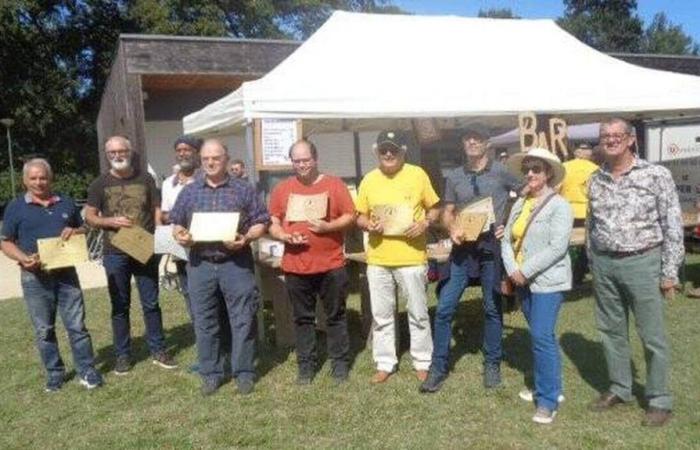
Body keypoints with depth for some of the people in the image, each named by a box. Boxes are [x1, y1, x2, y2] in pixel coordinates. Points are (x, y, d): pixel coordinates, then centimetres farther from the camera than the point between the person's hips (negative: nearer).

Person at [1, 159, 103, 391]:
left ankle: (87, 371, 11)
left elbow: (84, 230, 18)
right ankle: (54, 373, 21)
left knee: (77, 325, 2)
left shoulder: (67, 202, 9)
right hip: (35, 278, -1)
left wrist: (75, 232, -6)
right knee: (44, 330, 8)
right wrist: (23, 258, -16)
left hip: (66, 274, 1)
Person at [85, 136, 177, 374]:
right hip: (115, 254, 0)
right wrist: (111, 222, -15)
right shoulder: (100, 183, 2)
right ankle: (122, 355, 19)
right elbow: (89, 216, 4)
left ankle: (158, 350, 18)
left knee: (151, 303, 7)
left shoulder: (145, 179, 4)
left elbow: (157, 210, 6)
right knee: (120, 306, 9)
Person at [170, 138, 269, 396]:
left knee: (242, 320, 2)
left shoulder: (244, 190, 3)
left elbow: (261, 222, 2)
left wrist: (246, 239, -16)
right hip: (200, 264, 2)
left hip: (236, 264, -2)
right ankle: (210, 374, 21)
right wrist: (180, 236, -7)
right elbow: (176, 223, 15)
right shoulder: (189, 192, 10)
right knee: (204, 322, 8)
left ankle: (244, 373, 15)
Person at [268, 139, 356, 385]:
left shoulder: (334, 184, 0)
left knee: (336, 316, 9)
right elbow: (273, 223, 7)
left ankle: (340, 362, 21)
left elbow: (350, 216, -1)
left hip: (331, 264, -1)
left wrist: (328, 226, -17)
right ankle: (306, 364, 22)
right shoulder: (281, 189, 6)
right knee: (303, 318, 11)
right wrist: (285, 236, -13)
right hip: (295, 266, 2)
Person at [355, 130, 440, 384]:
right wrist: (368, 225, -11)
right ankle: (385, 364, 24)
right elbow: (360, 216, 10)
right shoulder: (369, 180, 4)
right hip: (378, 259, 3)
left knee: (418, 314, 9)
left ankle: (422, 363, 24)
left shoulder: (417, 175, -2)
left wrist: (425, 223, -15)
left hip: (411, 257, -2)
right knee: (381, 315, 11)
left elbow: (434, 209, 5)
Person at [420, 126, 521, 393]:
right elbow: (447, 212, 11)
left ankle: (492, 364, 27)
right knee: (444, 309, -1)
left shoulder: (502, 172, -3)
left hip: (492, 249, -2)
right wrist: (452, 229, -11)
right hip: (463, 250, 2)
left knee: (492, 308, 10)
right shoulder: (455, 177, 7)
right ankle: (438, 368, 11)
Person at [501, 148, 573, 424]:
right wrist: (512, 270, -9)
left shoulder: (559, 205, -11)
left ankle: (548, 400, 0)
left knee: (541, 337, -11)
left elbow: (557, 248, -19)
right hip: (523, 281, 7)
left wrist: (525, 270, -18)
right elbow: (507, 239, 7)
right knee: (542, 336, 16)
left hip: (548, 281, -7)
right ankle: (551, 388, 29)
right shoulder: (520, 204, 10)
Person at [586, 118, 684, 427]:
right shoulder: (595, 181, 7)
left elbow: (673, 226, -6)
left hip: (642, 262, -4)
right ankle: (619, 389, 30)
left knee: (652, 336, 4)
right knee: (611, 330, 14)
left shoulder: (656, 175, -6)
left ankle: (659, 400, 19)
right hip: (604, 264, 5)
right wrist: (593, 265, 13)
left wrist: (669, 273, -8)